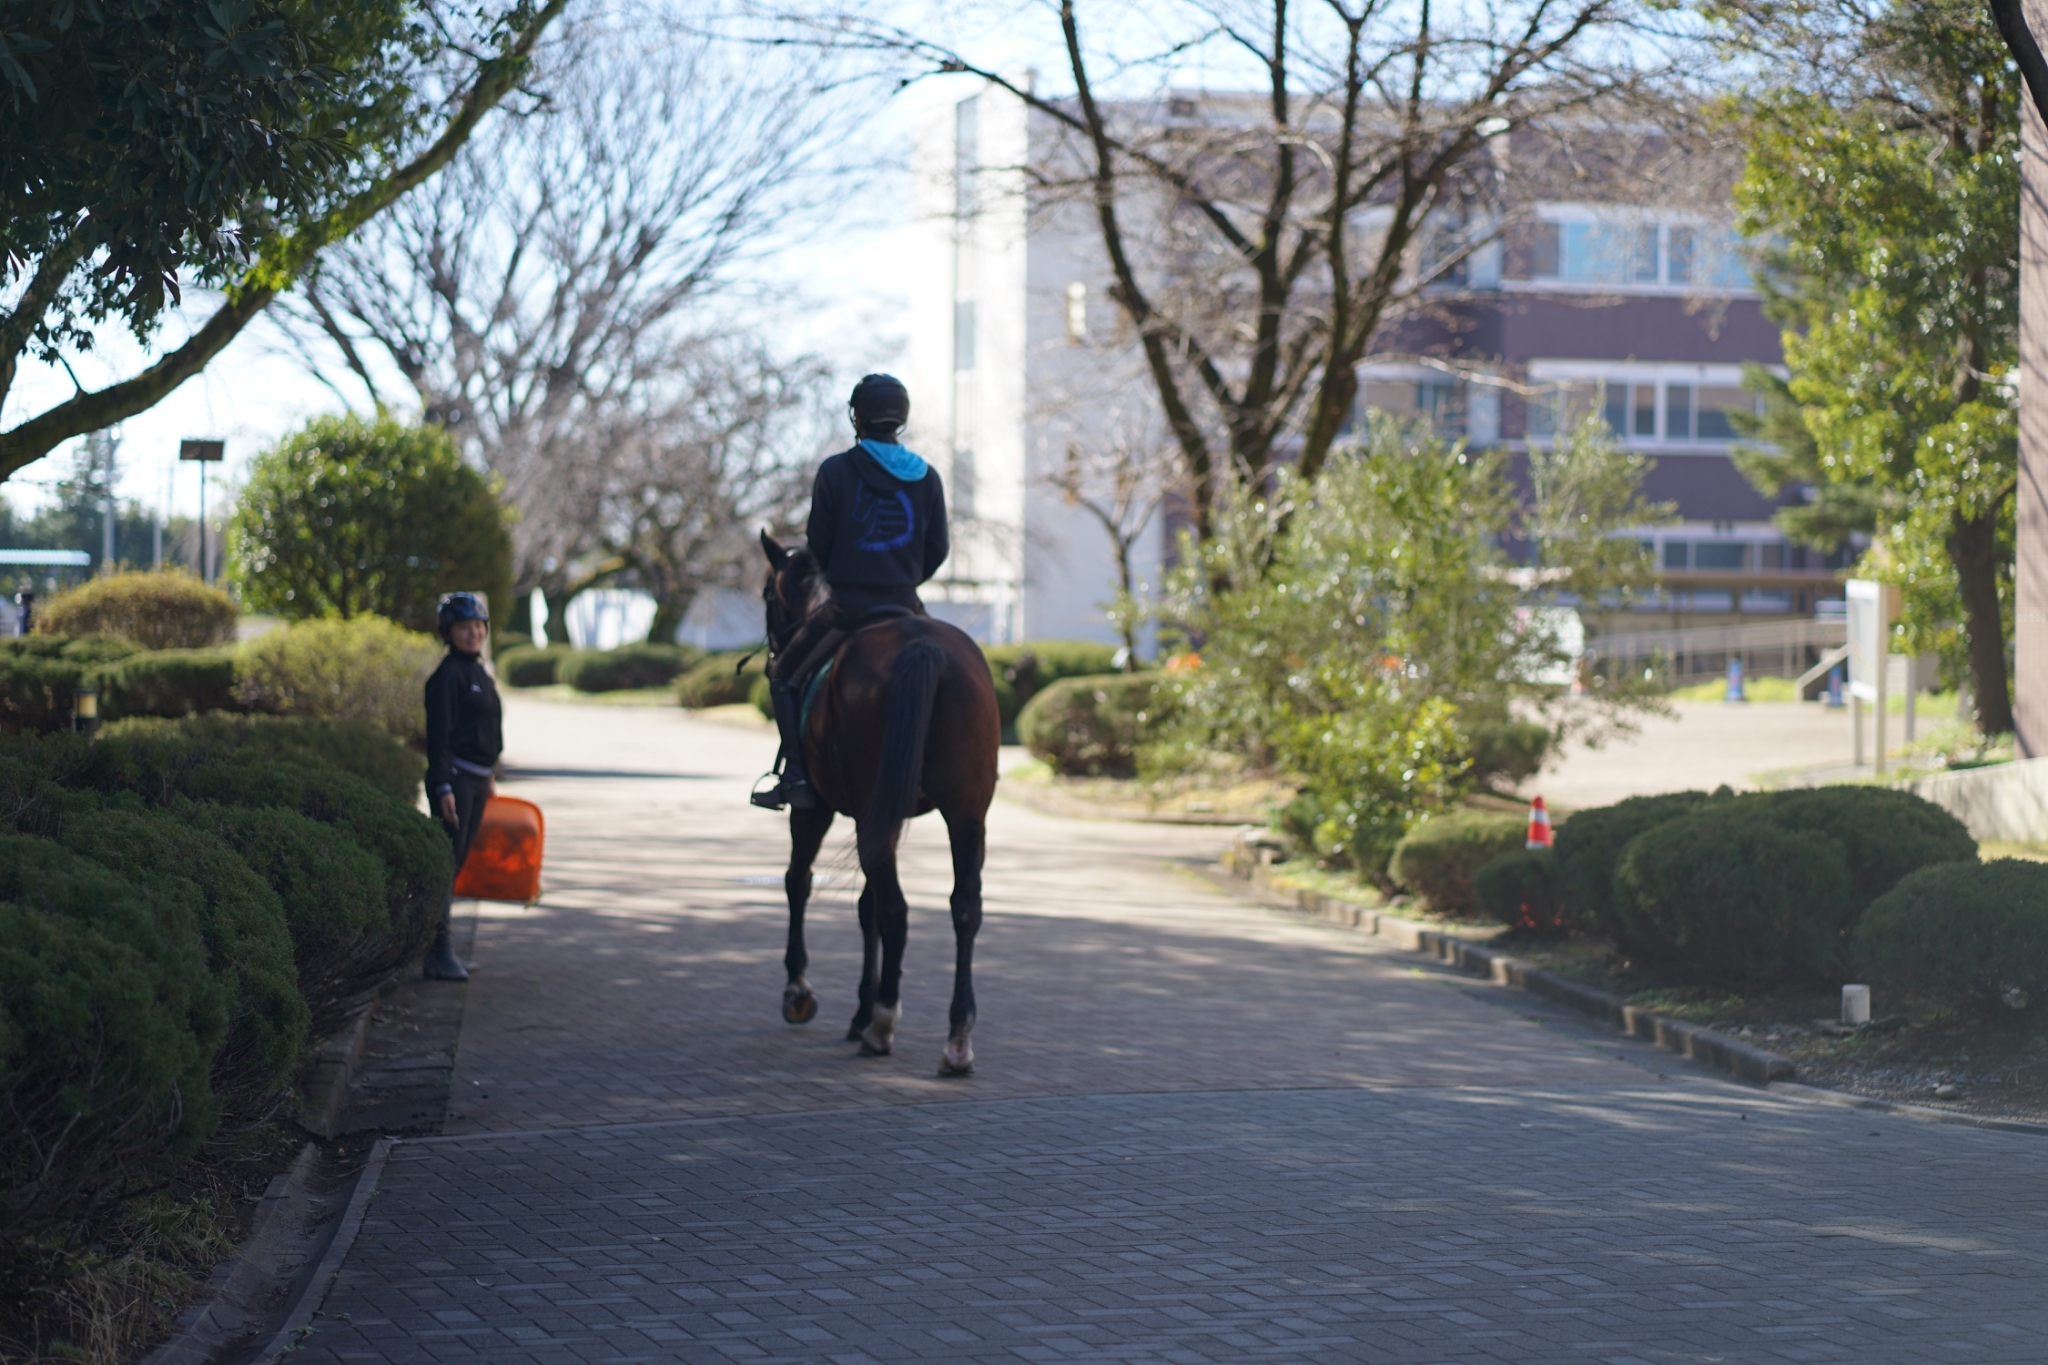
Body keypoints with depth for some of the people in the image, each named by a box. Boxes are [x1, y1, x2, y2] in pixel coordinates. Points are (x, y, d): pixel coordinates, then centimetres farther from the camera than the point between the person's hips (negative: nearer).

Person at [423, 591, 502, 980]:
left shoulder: (479, 673, 17)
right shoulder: (448, 675, -11)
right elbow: (438, 736, -16)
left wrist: (487, 778, 23)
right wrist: (443, 787, -22)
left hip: (476, 781, 9)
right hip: (454, 778, -9)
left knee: (454, 864, 12)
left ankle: (439, 950, 18)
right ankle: (439, 955, -8)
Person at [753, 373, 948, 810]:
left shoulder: (836, 470, -7)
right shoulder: (927, 478, 3)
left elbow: (819, 544, -4)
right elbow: (938, 549, 5)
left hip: (848, 606, -3)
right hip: (906, 606, 3)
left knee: (785, 676, 13)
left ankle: (796, 775, 0)